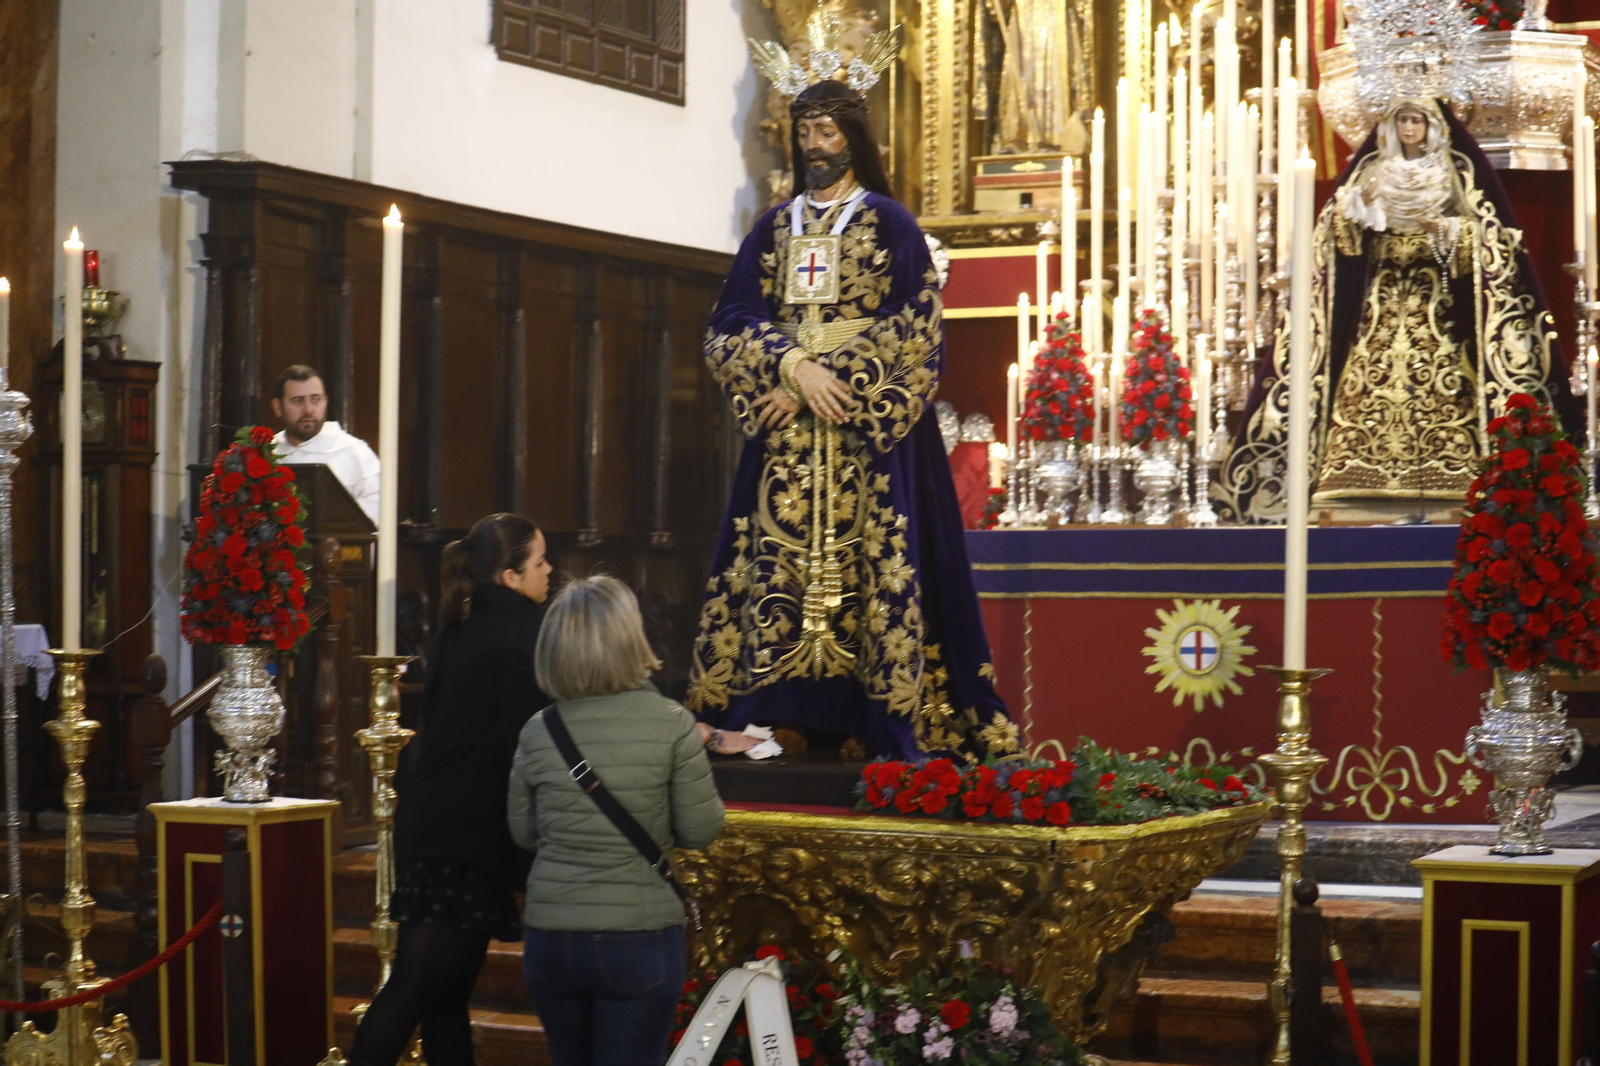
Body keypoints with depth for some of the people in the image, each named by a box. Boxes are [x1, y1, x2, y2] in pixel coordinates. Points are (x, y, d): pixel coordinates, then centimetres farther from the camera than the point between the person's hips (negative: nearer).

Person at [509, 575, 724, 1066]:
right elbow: (701, 830, -5)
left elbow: (524, 833, 9)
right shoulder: (671, 724, -11)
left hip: (551, 938, 3)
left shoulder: (538, 732, -3)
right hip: (641, 938, -3)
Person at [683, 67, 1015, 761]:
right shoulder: (773, 228, 15)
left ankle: (894, 719, -9)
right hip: (784, 428, 3)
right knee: (777, 556, -4)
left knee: (873, 559, -9)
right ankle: (768, 715, -3)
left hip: (870, 429, -3)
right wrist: (794, 367, -12)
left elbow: (909, 332, -4)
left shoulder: (890, 223, 5)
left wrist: (824, 384, -12)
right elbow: (730, 326, 6)